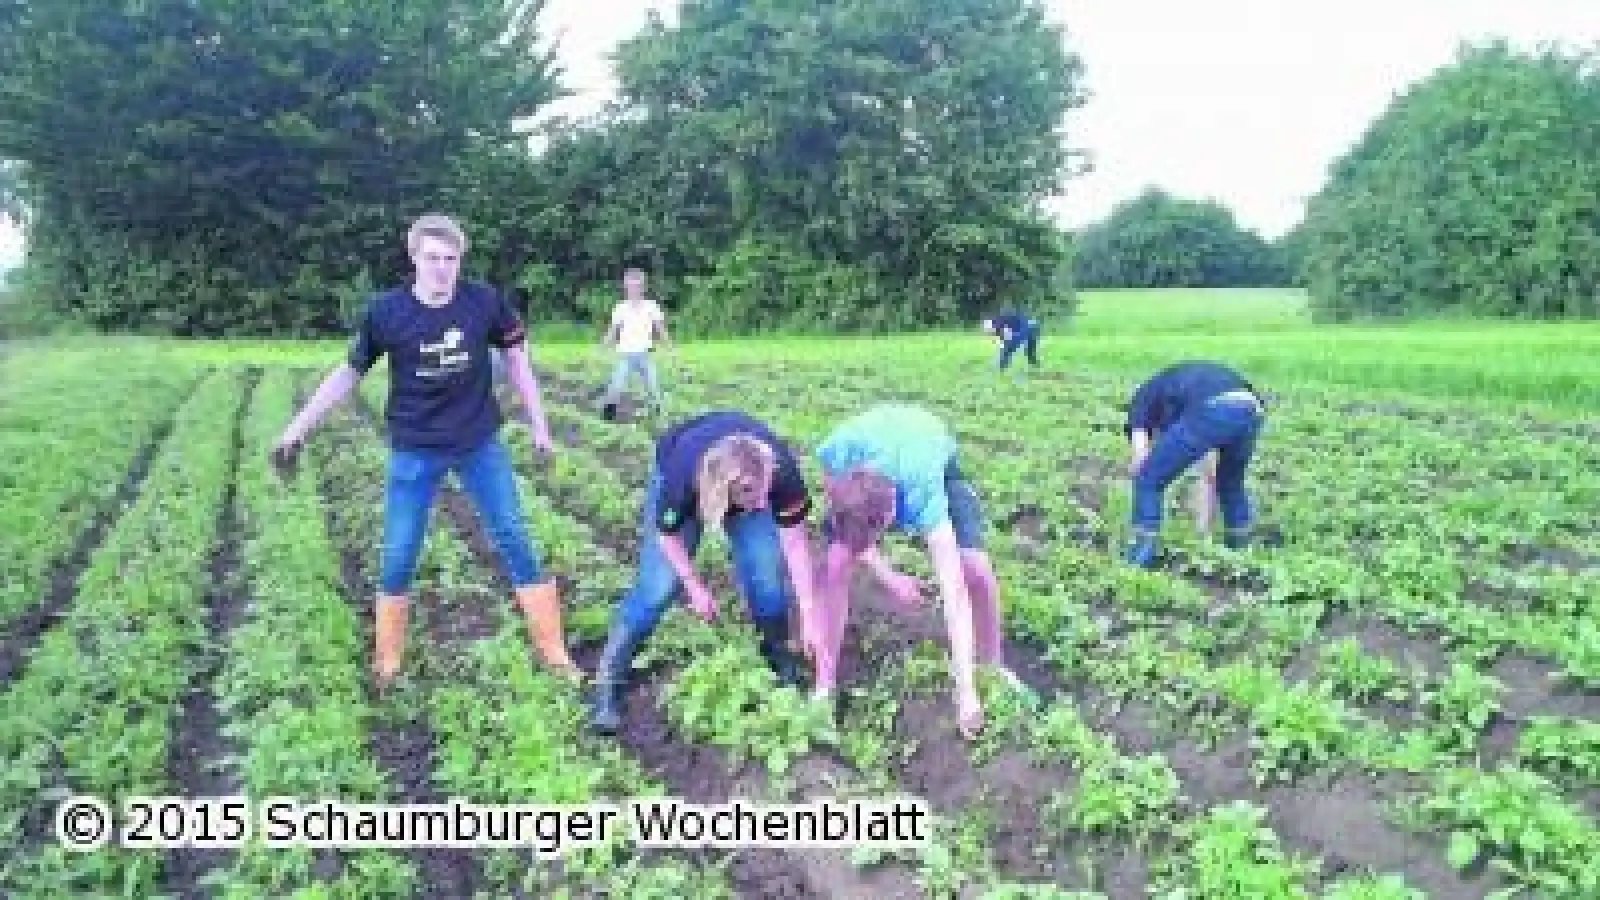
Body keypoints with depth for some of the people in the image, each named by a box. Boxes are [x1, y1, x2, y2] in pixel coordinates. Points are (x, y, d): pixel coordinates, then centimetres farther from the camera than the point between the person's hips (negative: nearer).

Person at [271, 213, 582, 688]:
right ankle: (386, 662, 24)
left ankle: (552, 650, 15)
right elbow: (349, 373, 0)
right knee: (399, 557, 5)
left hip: (481, 445, 1)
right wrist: (297, 429, 1)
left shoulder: (485, 302, -10)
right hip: (415, 451, 0)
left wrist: (539, 423, 6)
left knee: (515, 541, 3)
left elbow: (515, 357, 4)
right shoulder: (386, 311, -12)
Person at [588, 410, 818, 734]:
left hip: (747, 476, 2)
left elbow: (794, 543, -28)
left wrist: (809, 614, -28)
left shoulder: (782, 471, -41)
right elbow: (667, 533, -21)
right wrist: (695, 588, -13)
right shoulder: (682, 477, -43)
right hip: (681, 472, -2)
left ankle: (777, 651, 18)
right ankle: (608, 679, 3)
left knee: (767, 576, -11)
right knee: (658, 585, -10)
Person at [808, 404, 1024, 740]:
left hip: (936, 461, -2)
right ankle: (825, 684, -2)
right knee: (835, 565, -18)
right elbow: (846, 521, -17)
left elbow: (954, 594, -45)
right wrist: (888, 576, -25)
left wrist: (966, 692, -45)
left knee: (977, 570, -15)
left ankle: (992, 664, 14)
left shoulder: (923, 494, -45)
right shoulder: (836, 455, -41)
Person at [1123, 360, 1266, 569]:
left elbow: (1141, 464, 23)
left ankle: (1141, 560, 17)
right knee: (1231, 483, 36)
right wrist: (1203, 532, 50)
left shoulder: (1143, 399, 32)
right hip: (1252, 412, 6)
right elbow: (1208, 477, 45)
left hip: (1211, 413, -6)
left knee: (1149, 481, 15)